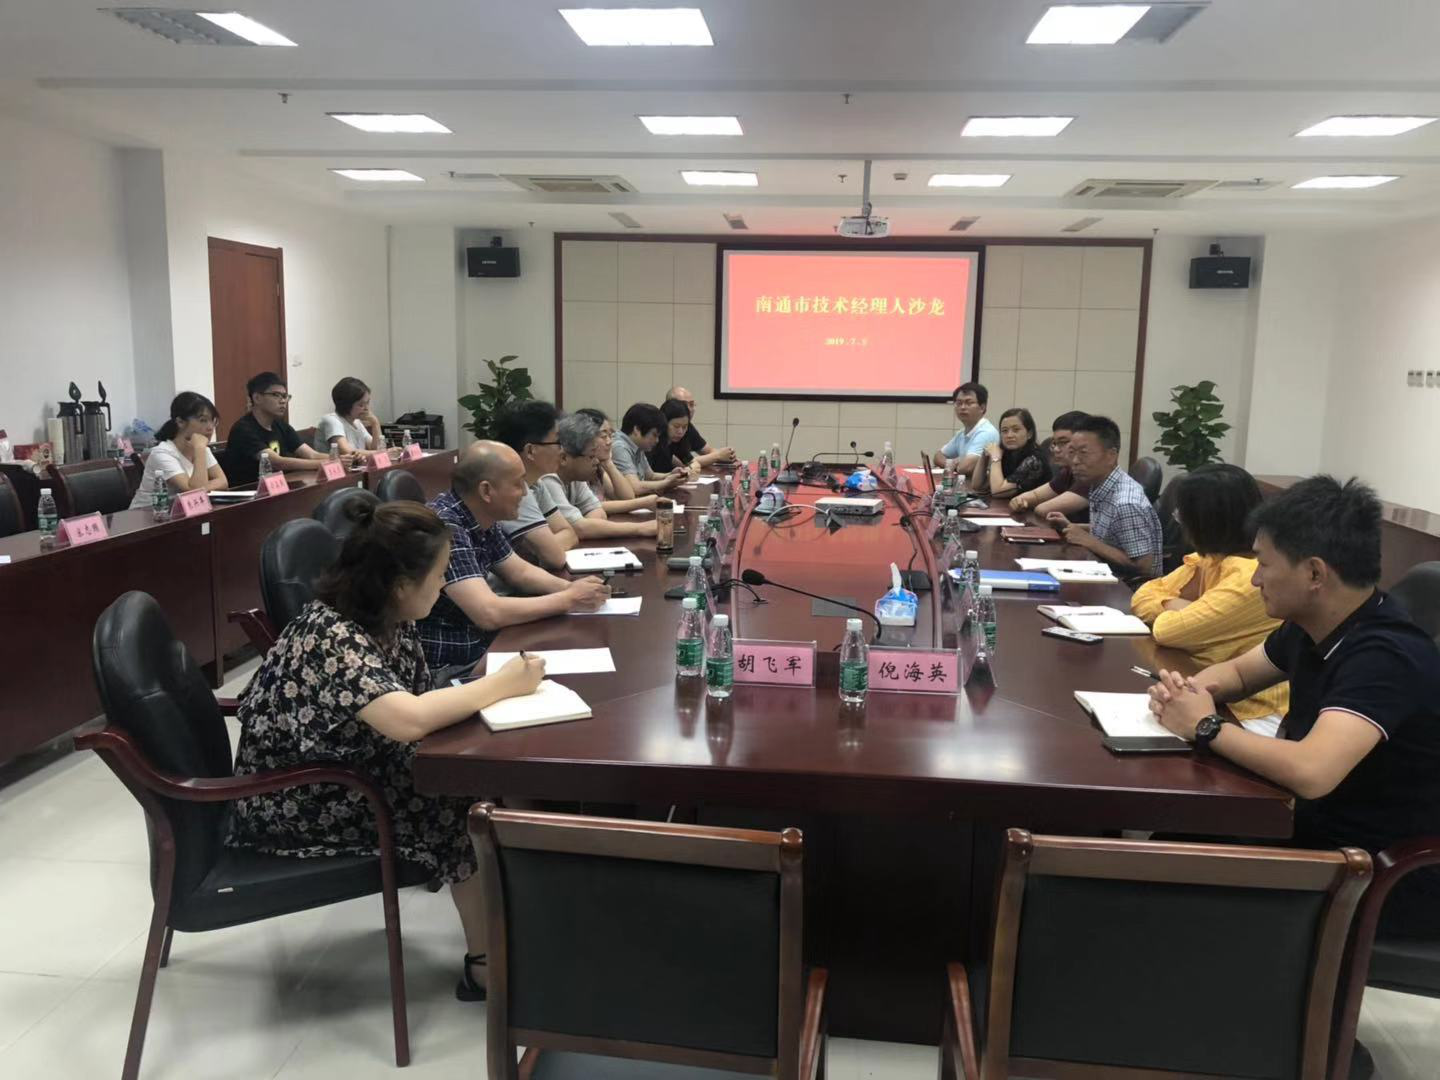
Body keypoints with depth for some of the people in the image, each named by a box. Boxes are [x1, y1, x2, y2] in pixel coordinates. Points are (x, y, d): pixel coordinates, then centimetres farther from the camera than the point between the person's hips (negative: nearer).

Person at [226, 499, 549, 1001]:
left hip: (358, 769, 8)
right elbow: (408, 719, -41)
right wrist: (499, 685, -29)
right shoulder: (330, 635, -29)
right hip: (297, 803, -8)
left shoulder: (388, 620, -3)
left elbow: (422, 704, 2)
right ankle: (485, 962, 0)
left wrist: (484, 688, -16)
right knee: (467, 807, -16)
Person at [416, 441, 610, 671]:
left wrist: (570, 587, -5)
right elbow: (489, 613, -31)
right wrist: (568, 600, -21)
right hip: (449, 666, -8)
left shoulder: (481, 517, 1)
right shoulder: (444, 525, -25)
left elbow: (520, 572, 14)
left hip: (479, 641, 8)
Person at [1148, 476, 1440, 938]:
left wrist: (1206, 726, -24)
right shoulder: (1314, 626, -1)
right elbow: (1240, 670, 17)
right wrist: (1189, 690, -7)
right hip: (1322, 829, 8)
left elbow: (1310, 772, -41)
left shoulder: (1385, 656, -28)